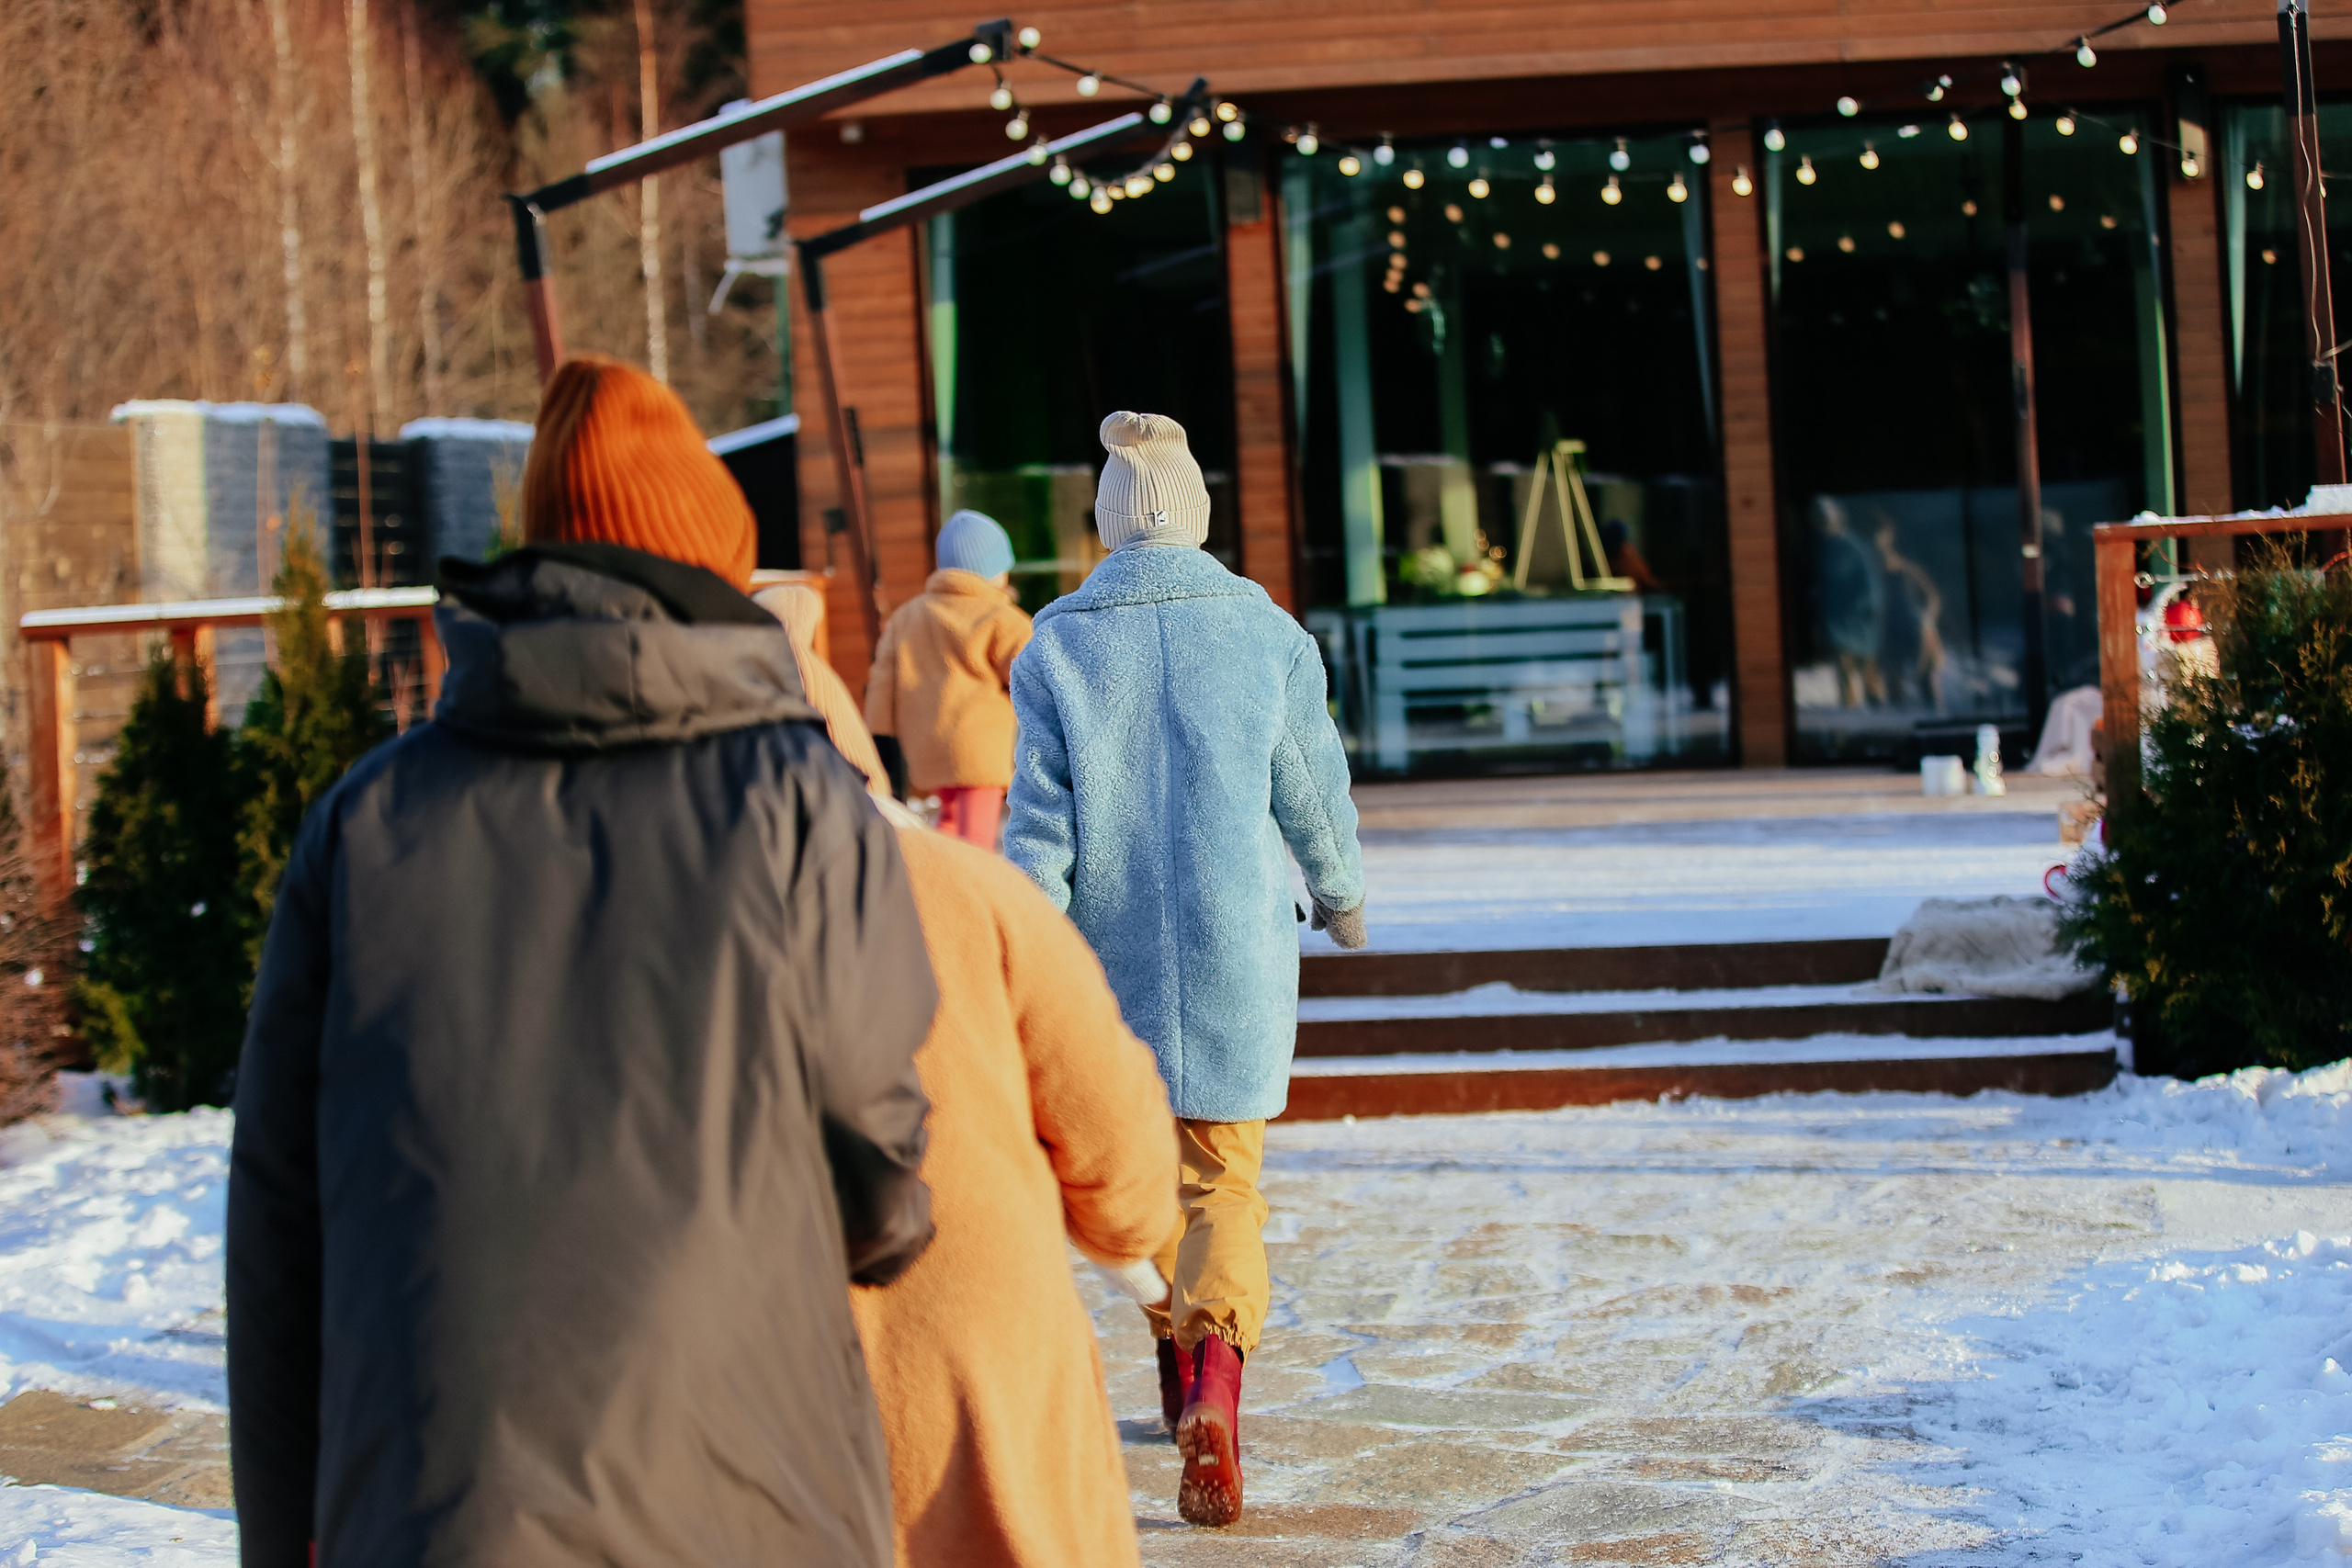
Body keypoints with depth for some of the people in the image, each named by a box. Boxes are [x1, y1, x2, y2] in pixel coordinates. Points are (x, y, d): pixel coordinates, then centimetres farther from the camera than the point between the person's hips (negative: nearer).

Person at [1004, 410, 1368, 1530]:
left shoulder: (1056, 648, -3)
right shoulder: (1268, 636, -3)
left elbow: (1039, 822, -8)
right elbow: (1314, 796, 5)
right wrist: (1342, 895, 25)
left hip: (1111, 953, 1)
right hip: (1237, 952, -1)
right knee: (1224, 1179, 2)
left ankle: (1178, 1369, 36)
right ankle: (1215, 1386, -21)